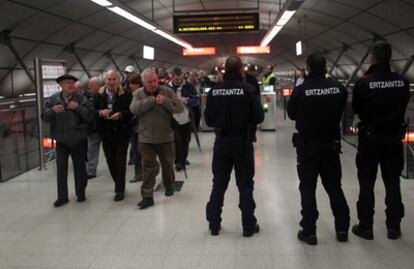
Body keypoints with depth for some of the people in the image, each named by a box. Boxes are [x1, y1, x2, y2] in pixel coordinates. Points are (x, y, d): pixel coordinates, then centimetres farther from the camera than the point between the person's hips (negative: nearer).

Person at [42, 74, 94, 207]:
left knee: (80, 167, 10)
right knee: (61, 168, 2)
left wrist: (78, 108, -22)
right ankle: (62, 197, 11)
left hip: (78, 140, -1)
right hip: (61, 140, 1)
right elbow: (44, 116, -2)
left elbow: (90, 116, -9)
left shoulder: (81, 99, -4)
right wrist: (53, 110, -21)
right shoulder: (53, 100, 0)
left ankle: (81, 193, 27)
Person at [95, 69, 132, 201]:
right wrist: (100, 113, -17)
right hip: (106, 132, 4)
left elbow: (132, 111, -8)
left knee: (120, 161, -1)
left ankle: (120, 190, 6)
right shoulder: (99, 95, 2)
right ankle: (118, 184, 30)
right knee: (110, 161, 11)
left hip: (122, 132, -3)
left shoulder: (126, 94, -7)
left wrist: (120, 114, -24)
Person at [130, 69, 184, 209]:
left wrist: (165, 101, -28)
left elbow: (179, 108, -12)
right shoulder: (138, 94, 0)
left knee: (168, 164, 16)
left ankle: (169, 186, 40)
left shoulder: (167, 91, -4)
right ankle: (147, 197, 4)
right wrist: (152, 100, -21)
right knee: (148, 167, 0)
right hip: (146, 138, 0)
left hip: (166, 137, 1)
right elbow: (134, 109, -18)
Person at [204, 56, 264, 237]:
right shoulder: (246, 89, -14)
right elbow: (259, 116, -12)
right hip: (242, 142, -3)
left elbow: (208, 118, 1)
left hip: (221, 142, 3)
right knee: (245, 185, 8)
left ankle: (214, 224, 19)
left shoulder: (214, 90, -4)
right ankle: (249, 225, 14)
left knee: (218, 184, 13)